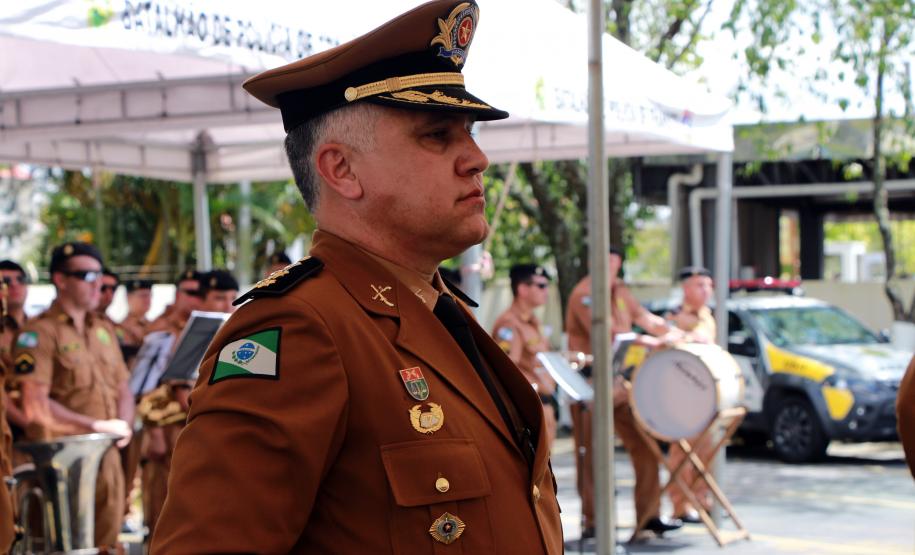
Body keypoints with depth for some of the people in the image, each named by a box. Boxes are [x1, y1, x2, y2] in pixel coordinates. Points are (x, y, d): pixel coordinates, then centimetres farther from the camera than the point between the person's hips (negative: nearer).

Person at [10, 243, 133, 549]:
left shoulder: (104, 331, 15)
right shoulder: (39, 332, -8)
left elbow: (123, 390, 20)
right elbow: (36, 407, -16)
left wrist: (123, 425, -1)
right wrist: (96, 425, -17)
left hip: (107, 454, 7)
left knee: (106, 540, 9)